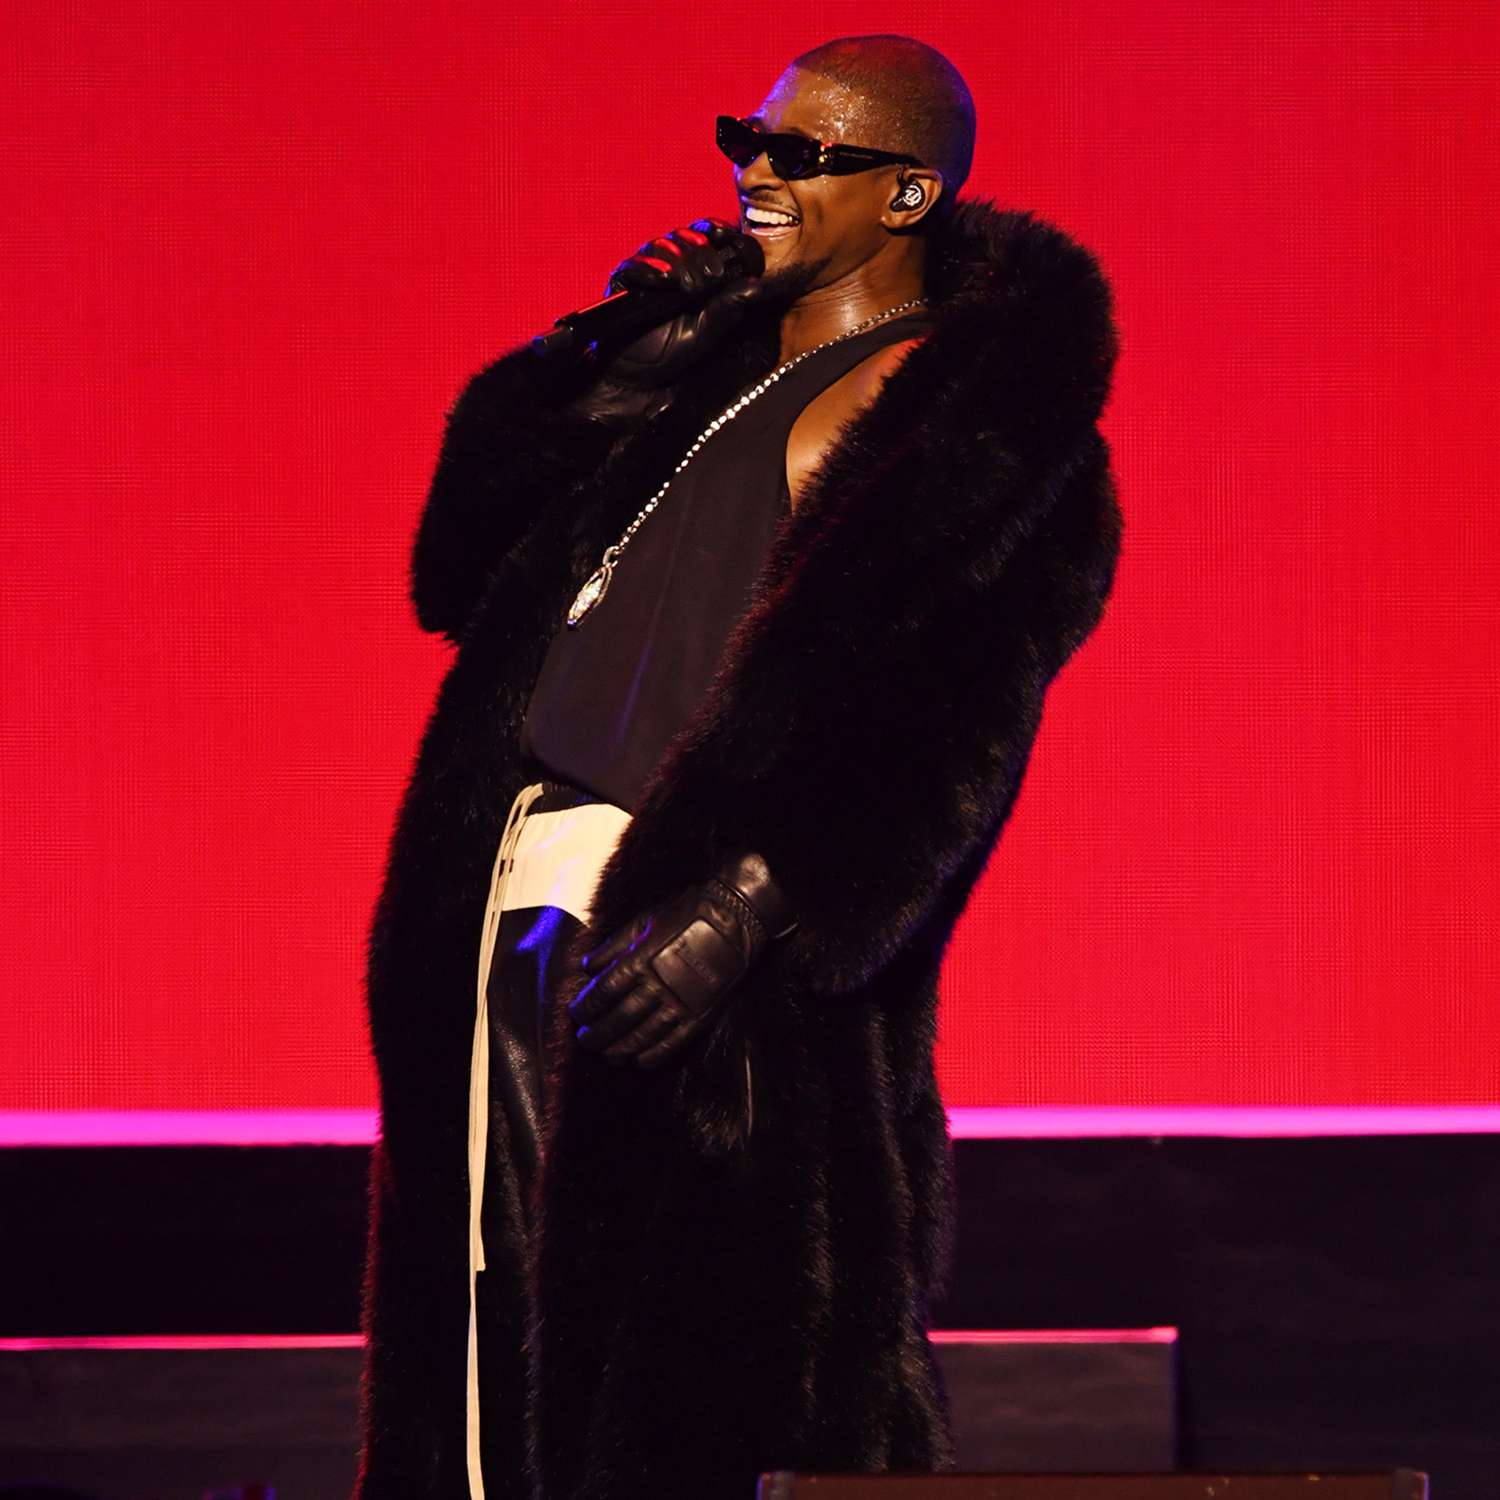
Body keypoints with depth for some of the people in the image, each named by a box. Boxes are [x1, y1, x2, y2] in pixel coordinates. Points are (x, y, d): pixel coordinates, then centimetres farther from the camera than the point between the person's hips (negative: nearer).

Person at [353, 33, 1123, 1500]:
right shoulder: (707, 354, 19)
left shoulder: (971, 413, -5)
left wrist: (744, 907, -26)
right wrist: (596, 344, 10)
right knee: (518, 1339, 10)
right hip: (532, 885, 8)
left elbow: (941, 723, -15)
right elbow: (466, 560, 21)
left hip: (686, 921, -8)